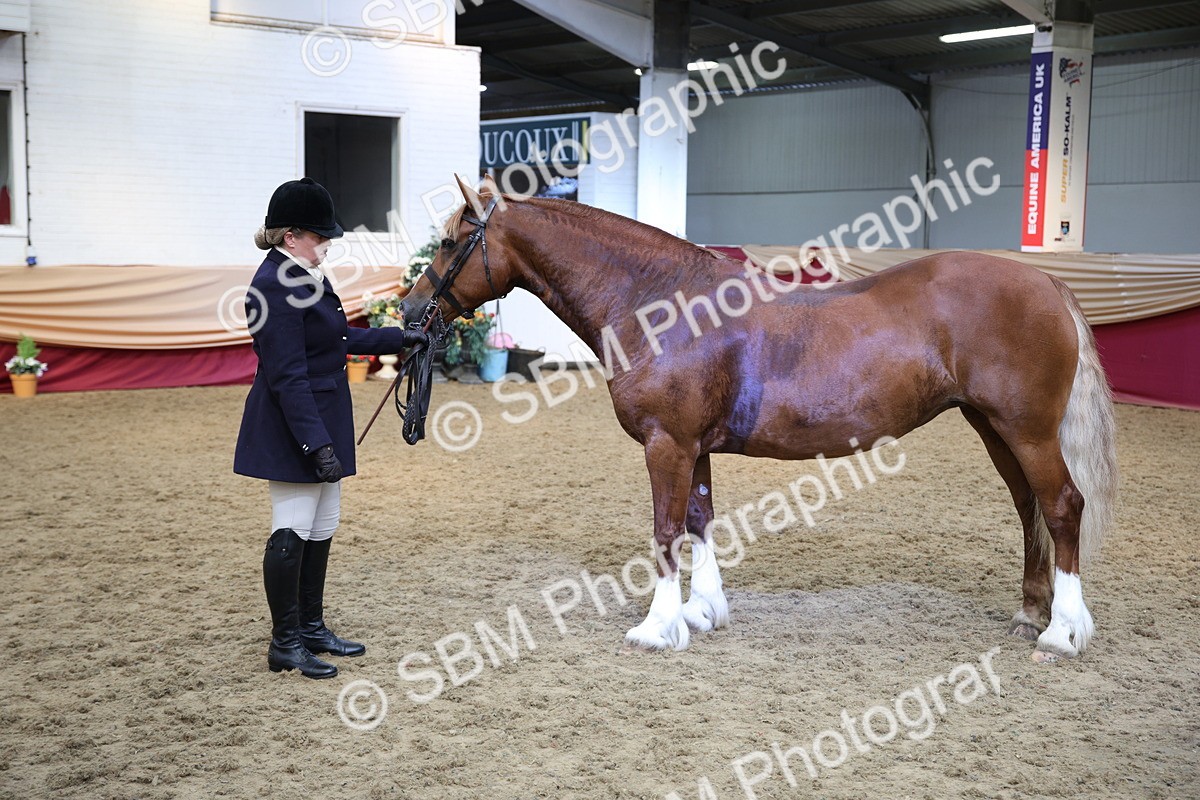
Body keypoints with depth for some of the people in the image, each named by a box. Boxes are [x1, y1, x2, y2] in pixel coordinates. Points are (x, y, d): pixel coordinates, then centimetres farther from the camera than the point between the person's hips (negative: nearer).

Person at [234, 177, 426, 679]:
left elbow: (341, 338, 25)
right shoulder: (276, 286, -21)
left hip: (323, 421, 11)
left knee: (321, 530, 16)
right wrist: (317, 444, -27)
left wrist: (399, 338, 26)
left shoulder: (303, 276, 11)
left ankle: (311, 627, 28)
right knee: (292, 532, -2)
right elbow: (288, 376, -25)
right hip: (294, 430, -11)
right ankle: (285, 643, 8)